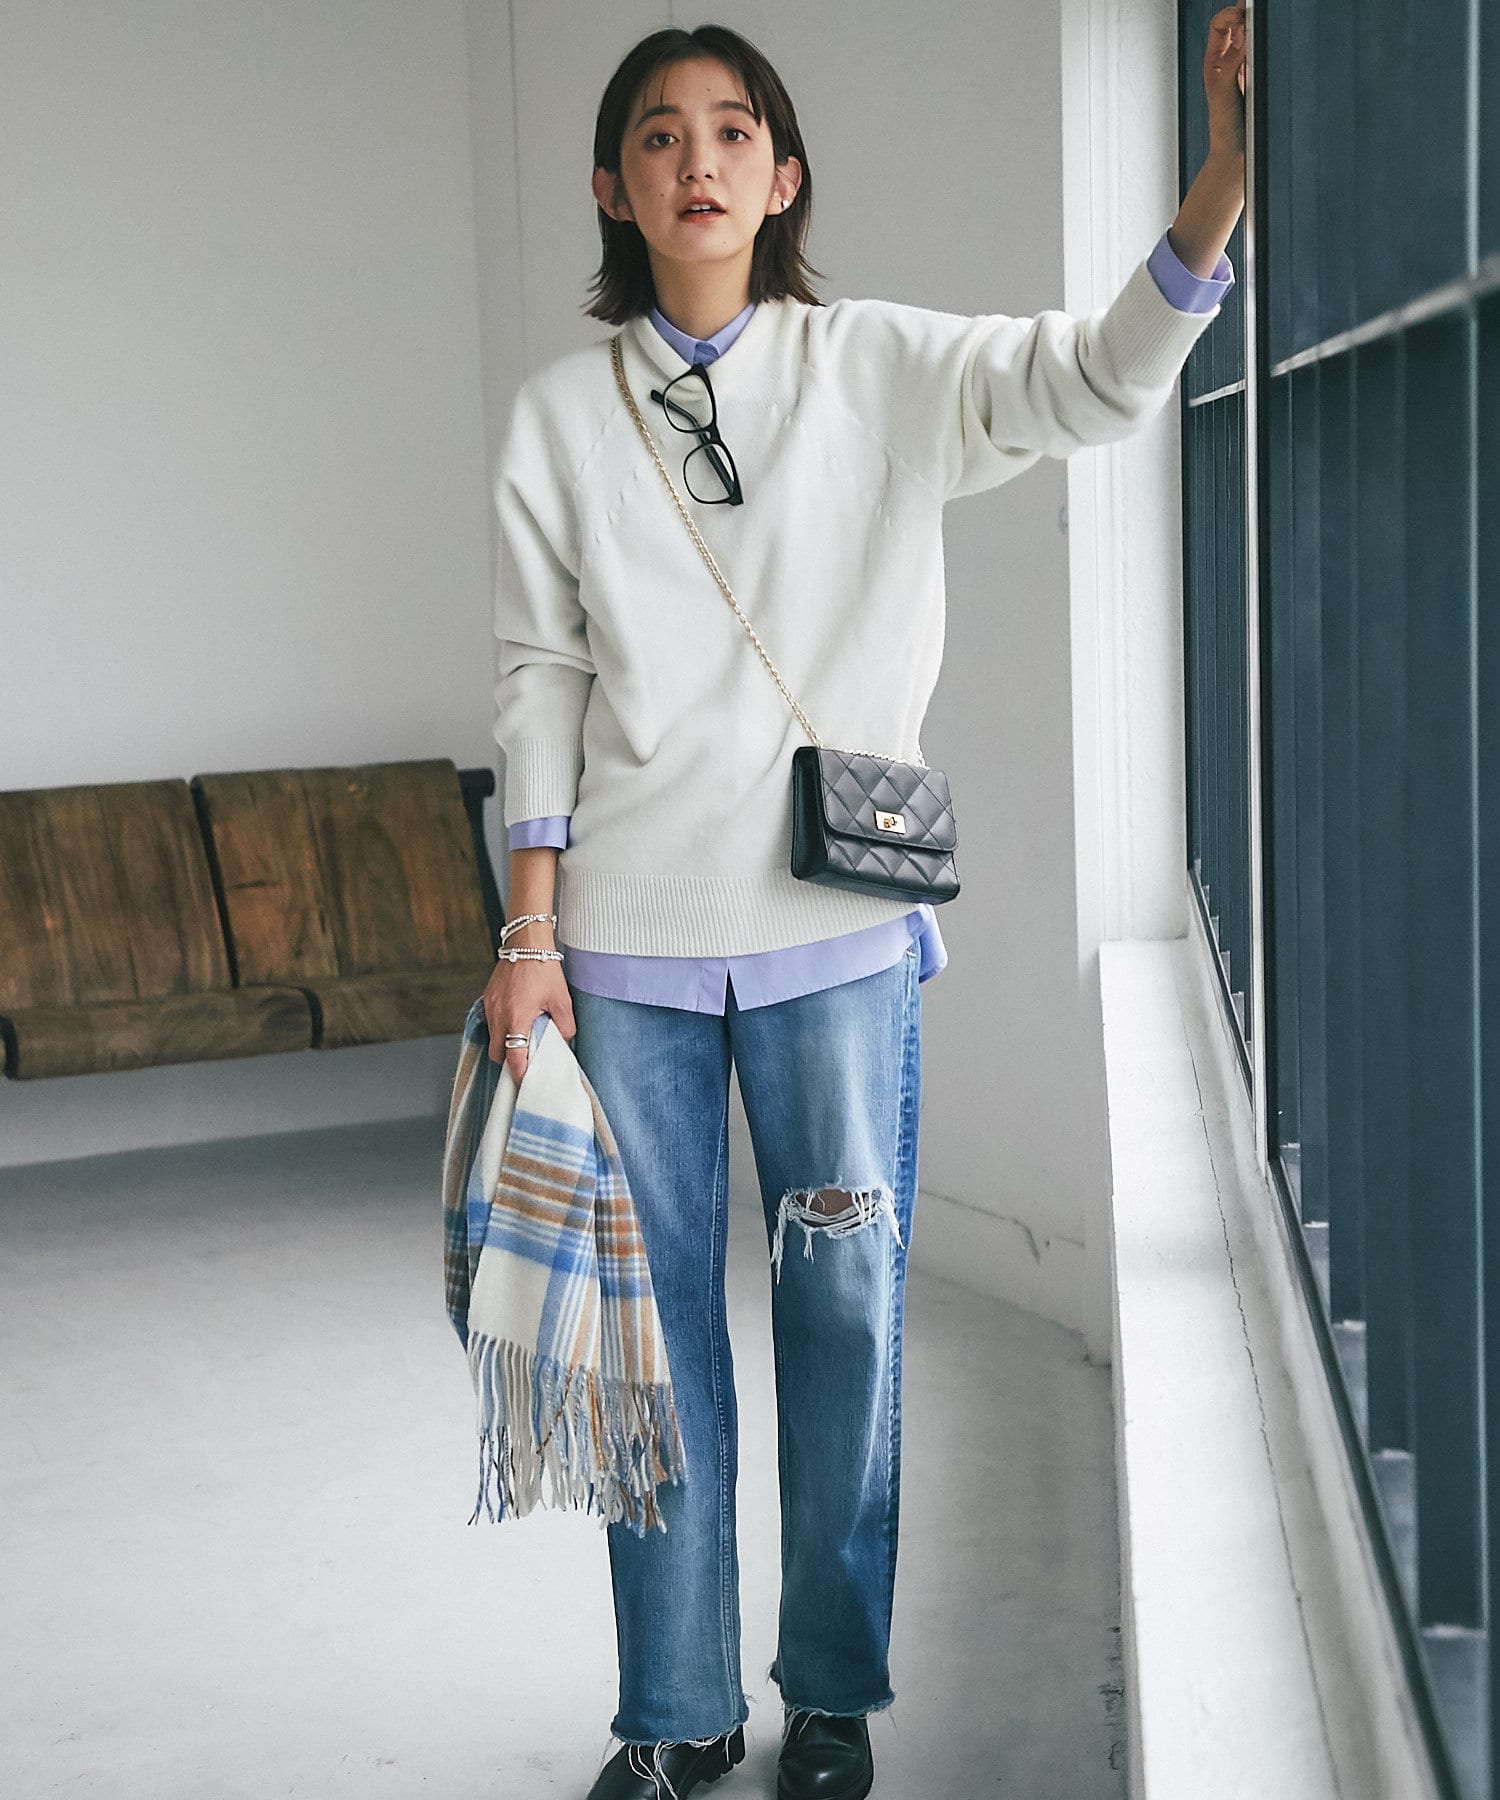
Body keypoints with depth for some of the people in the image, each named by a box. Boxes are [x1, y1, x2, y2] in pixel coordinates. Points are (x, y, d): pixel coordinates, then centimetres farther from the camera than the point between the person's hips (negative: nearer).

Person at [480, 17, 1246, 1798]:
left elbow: (1095, 374, -10)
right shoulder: (563, 409, 6)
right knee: (655, 1312, 6)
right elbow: (541, 677, 6)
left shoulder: (881, 366, 4)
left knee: (843, 1304, 5)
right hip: (628, 934, 1)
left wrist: (1225, 172, -26)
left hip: (837, 927, -1)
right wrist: (530, 934, 1)